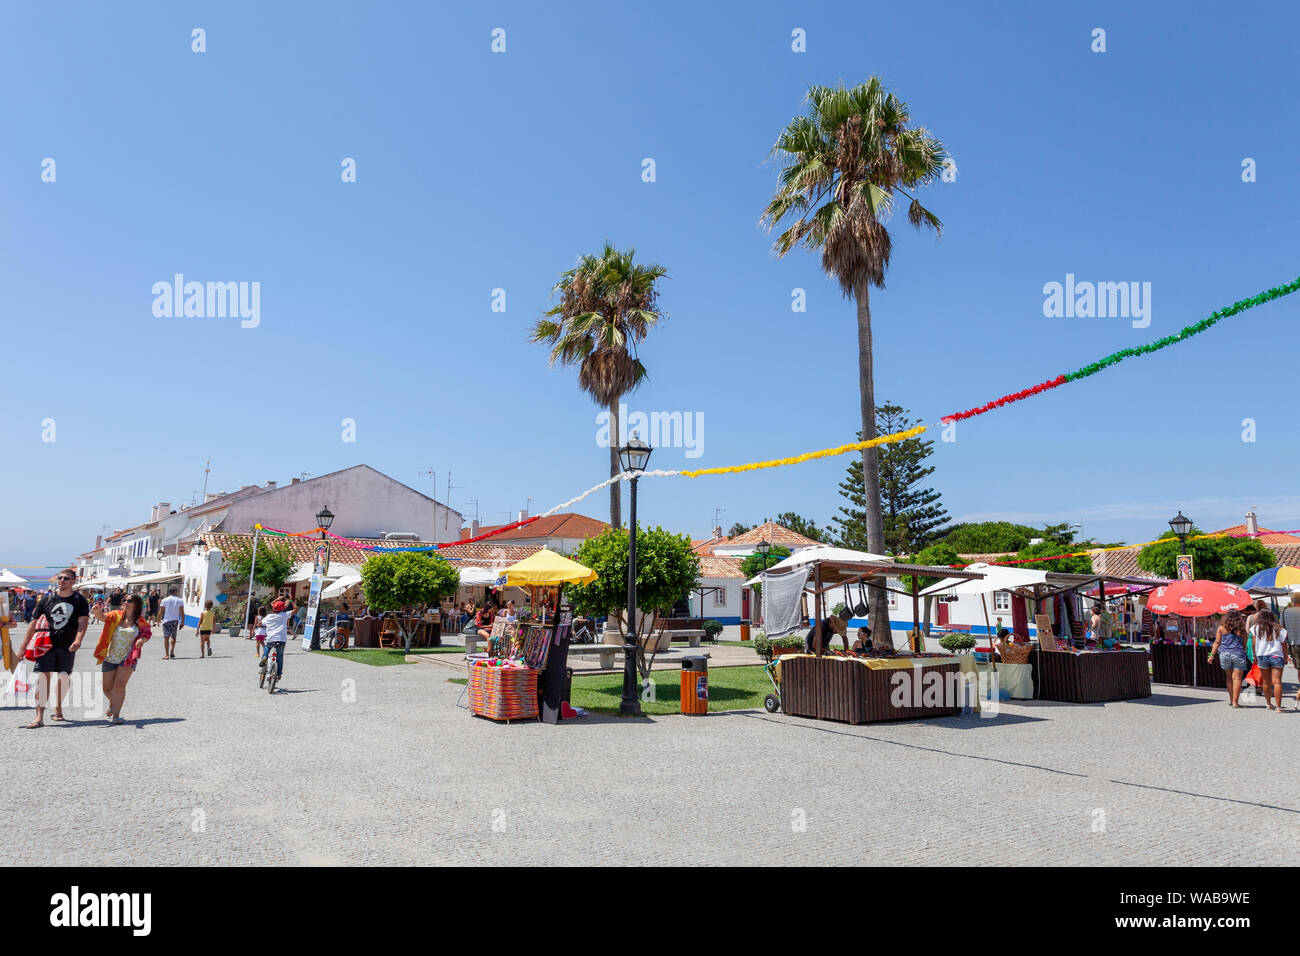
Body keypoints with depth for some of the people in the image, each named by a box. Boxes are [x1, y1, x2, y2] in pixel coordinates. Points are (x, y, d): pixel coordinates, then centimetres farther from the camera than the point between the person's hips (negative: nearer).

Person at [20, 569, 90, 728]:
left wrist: (77, 640, -26)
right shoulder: (47, 598, 2)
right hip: (47, 644, 0)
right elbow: (34, 623, 5)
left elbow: (83, 622, -9)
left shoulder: (79, 600, -1)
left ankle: (58, 711, 29)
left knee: (63, 677, 12)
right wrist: (24, 646, 3)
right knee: (44, 677, -10)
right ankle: (39, 717, -10)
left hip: (68, 647, 0)